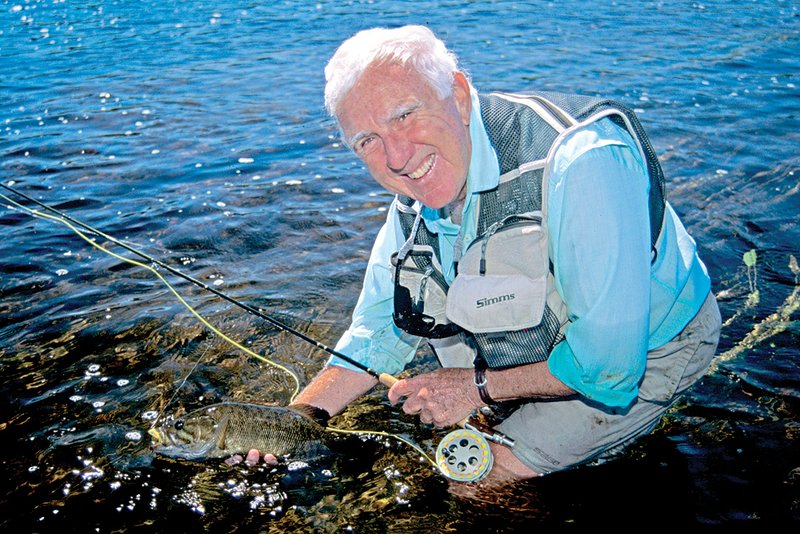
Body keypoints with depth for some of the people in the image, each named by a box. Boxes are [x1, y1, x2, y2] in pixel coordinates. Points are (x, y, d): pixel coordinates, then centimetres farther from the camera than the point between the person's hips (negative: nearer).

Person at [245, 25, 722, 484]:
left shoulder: (579, 162, -36)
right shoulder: (413, 205, -10)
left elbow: (611, 363, -34)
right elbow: (379, 332, 0)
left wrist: (480, 386, -20)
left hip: (651, 352, -7)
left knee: (473, 482, -10)